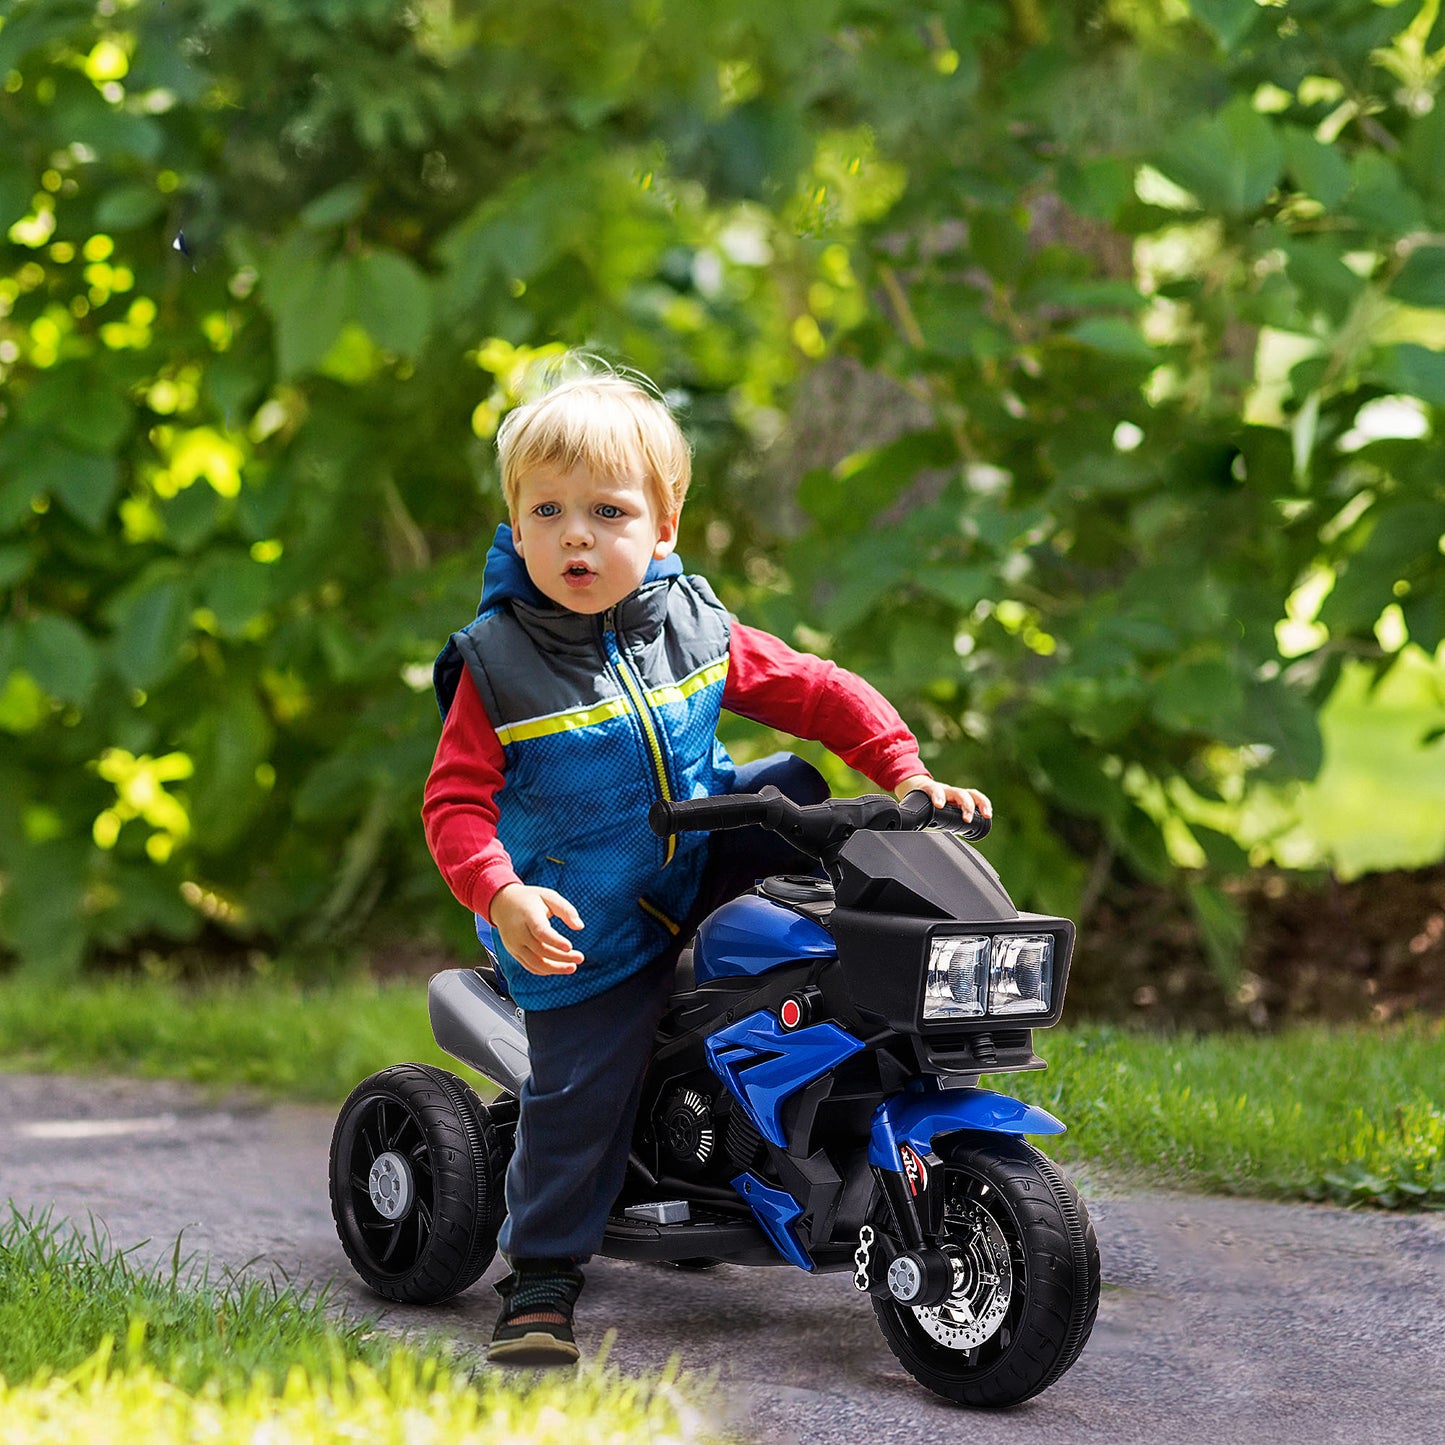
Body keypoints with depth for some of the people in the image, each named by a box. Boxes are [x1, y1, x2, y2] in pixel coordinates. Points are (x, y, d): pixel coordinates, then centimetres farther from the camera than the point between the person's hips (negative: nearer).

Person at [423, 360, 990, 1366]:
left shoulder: (695, 629, -4)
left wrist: (907, 774, -6)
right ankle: (542, 1280, 9)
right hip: (587, 926, -3)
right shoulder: (496, 665, -14)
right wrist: (502, 895, -32)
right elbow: (457, 802, -15)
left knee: (802, 791, -12)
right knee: (580, 1096, -6)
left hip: (702, 858, 4)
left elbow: (813, 692, 4)